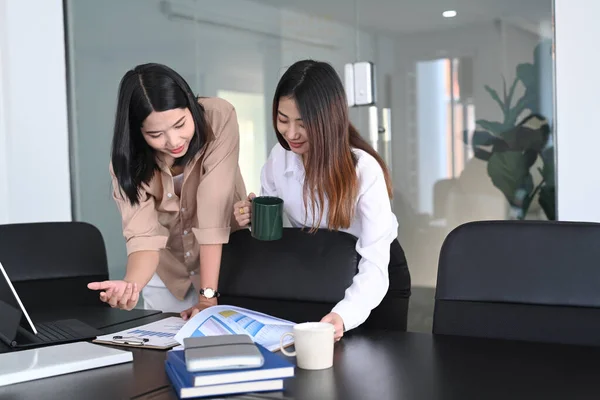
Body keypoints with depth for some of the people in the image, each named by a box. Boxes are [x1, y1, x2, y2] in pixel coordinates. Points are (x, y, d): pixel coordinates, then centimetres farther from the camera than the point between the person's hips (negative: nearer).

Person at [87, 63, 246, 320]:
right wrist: (130, 285, -51)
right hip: (167, 270, 2)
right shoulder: (128, 159, -22)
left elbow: (213, 214, -33)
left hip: (226, 260, -1)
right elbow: (144, 235, -31)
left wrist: (208, 296, -34)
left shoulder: (219, 118, -29)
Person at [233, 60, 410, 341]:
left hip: (368, 279, -4)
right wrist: (252, 218, -20)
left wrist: (343, 315, -57)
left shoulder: (365, 171, -31)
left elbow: (375, 267, -38)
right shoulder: (279, 156, -15)